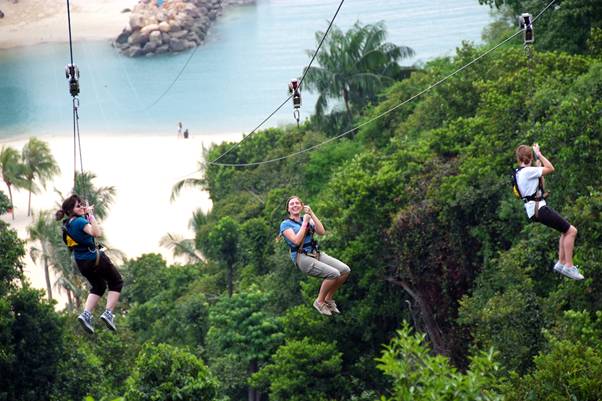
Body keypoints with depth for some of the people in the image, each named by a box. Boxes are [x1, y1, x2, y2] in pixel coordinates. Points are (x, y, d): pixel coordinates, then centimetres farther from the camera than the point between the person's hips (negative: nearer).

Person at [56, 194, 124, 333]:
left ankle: (86, 314, 8)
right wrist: (90, 215, -34)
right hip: (94, 258, -8)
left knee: (98, 286, 26)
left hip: (81, 262, 8)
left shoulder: (66, 224, 3)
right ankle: (108, 313, -1)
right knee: (116, 282, 12)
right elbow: (97, 233, -39)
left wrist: (86, 213, 16)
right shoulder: (80, 221, -23)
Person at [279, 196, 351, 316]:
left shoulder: (308, 219, 18)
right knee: (334, 274, -25)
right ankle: (319, 301, -6)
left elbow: (321, 232, 0)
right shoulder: (285, 224, 2)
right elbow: (296, 241, -15)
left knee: (345, 270, -10)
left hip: (317, 254, 6)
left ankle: (328, 298, 6)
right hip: (302, 257, -6)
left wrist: (311, 214, -3)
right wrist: (304, 223, -7)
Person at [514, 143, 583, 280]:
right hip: (539, 209, -10)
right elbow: (550, 169, -15)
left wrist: (538, 165, 24)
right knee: (571, 231, -11)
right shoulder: (528, 171, -16)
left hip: (535, 209, 10)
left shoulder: (519, 172, 14)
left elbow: (540, 184, 26)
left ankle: (561, 263, 16)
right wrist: (539, 154, -7)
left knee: (566, 230, 19)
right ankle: (569, 266, -12)